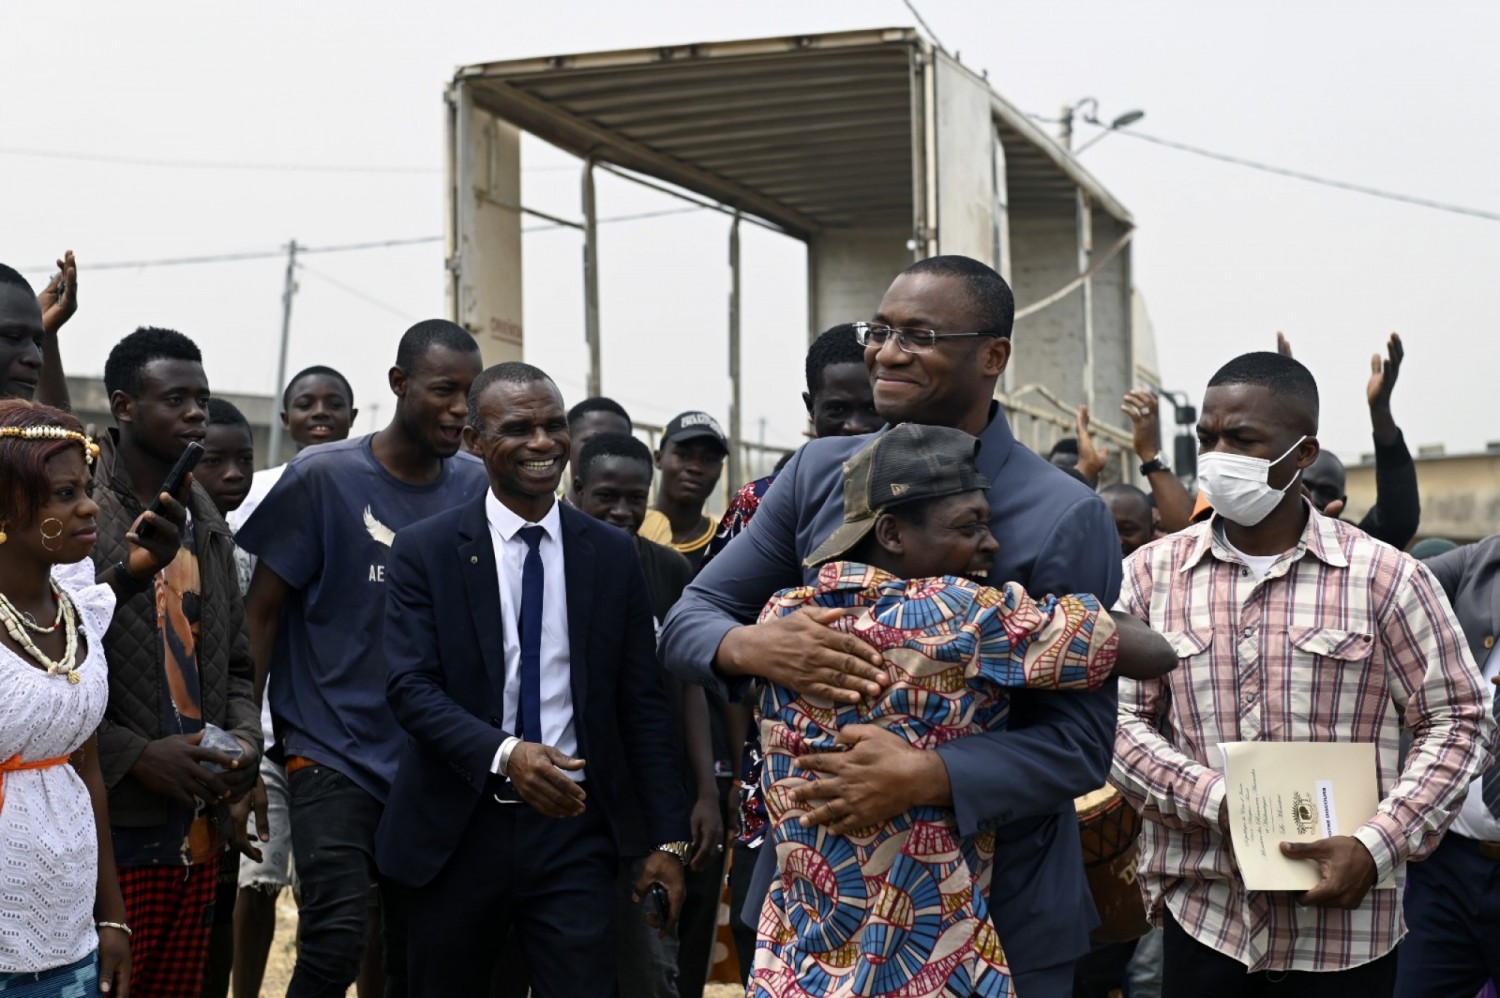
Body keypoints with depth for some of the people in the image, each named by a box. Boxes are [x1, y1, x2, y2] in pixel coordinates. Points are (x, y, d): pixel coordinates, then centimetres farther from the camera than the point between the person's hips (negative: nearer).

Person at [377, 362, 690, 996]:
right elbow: (411, 687, -9)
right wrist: (505, 754, -26)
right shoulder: (424, 551, -1)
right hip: (459, 833, -1)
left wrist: (668, 840, 0)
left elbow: (642, 705, 6)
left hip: (573, 832, 1)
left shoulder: (613, 556, 5)